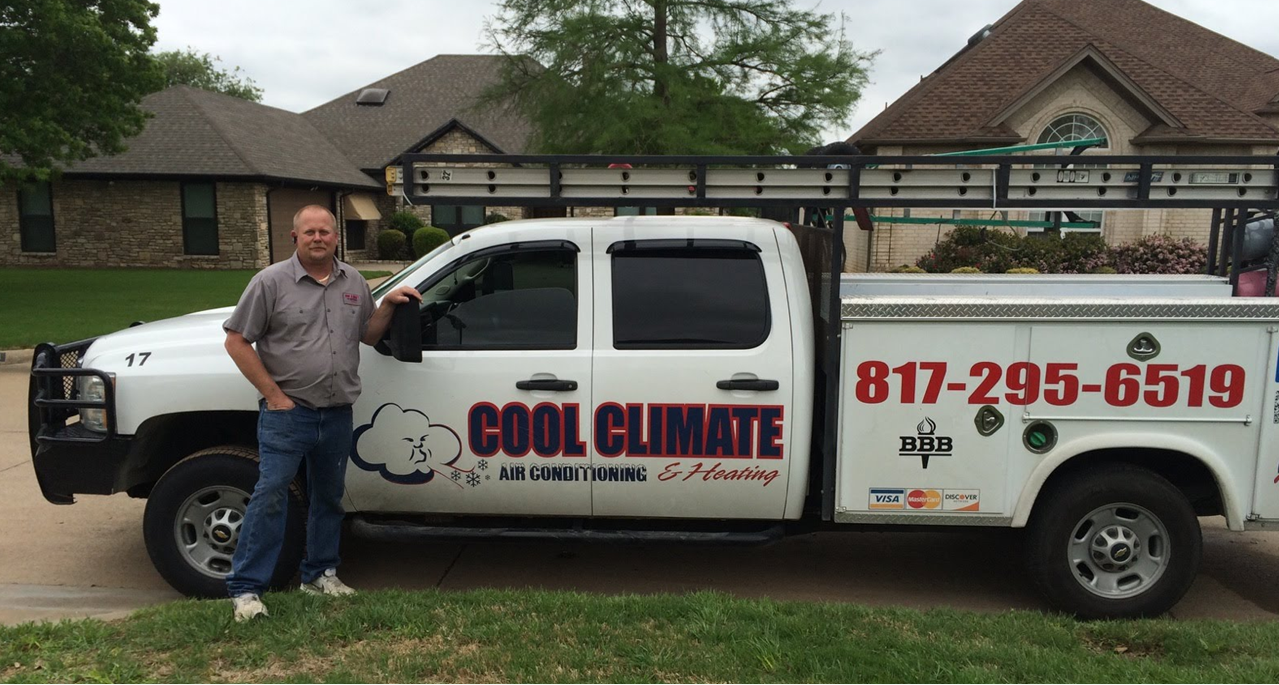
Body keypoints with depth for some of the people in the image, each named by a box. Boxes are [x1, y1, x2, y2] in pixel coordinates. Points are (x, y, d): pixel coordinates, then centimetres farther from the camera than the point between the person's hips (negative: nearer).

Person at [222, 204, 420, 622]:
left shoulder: (353, 283, 10)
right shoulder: (272, 281, -5)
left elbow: (368, 335, 18)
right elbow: (236, 341, -5)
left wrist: (388, 305, 0)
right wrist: (273, 395, -10)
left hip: (338, 414, 5)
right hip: (287, 412, -5)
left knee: (329, 496, 15)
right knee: (270, 495, -8)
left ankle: (320, 573, 30)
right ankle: (245, 588, 1)